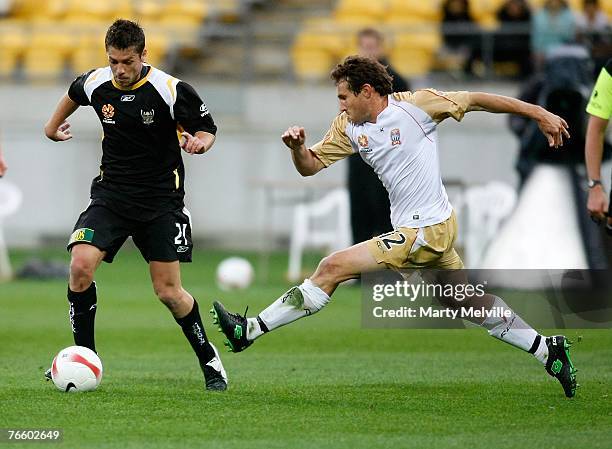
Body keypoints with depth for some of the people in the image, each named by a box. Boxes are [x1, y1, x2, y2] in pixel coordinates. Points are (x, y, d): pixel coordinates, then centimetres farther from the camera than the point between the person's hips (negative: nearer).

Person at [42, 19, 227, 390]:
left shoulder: (172, 90, -14)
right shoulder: (95, 84, -2)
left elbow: (207, 128, -2)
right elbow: (74, 93, 23)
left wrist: (199, 142, -23)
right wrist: (54, 125, 33)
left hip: (161, 199, -3)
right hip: (111, 193, 3)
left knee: (169, 292, -5)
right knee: (81, 265, -19)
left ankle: (208, 358, 20)